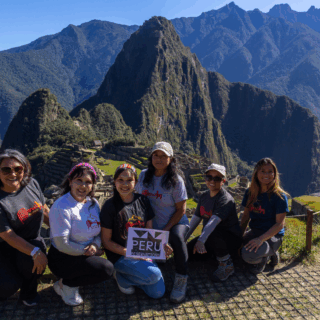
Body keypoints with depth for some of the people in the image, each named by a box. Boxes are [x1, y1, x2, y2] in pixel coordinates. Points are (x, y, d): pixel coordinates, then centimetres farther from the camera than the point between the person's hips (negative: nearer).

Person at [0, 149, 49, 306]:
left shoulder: (32, 184, -8)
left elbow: (45, 211, 5)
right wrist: (35, 252, -32)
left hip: (32, 240, 4)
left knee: (31, 260, -27)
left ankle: (28, 293, 7)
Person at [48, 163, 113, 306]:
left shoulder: (93, 203, 2)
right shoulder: (61, 207, -20)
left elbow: (100, 231, 8)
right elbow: (62, 244, -21)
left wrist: (95, 245, -13)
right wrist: (87, 251, -15)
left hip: (84, 255, 8)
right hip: (62, 259, -8)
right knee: (107, 268, -21)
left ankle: (67, 281, 9)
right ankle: (67, 285, -1)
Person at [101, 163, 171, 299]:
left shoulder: (143, 201, 0)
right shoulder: (110, 206, -13)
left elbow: (149, 231, 6)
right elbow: (106, 241, -9)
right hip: (120, 255, -5)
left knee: (158, 292, -4)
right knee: (154, 274, -26)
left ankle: (130, 274, 18)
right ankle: (121, 276, 2)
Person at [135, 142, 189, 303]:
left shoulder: (176, 180, -13)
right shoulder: (144, 175, 0)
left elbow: (181, 209, -11)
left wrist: (166, 229, -18)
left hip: (175, 223, -4)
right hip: (152, 226, 4)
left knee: (177, 237, -37)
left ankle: (181, 280, -19)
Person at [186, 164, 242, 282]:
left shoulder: (226, 200, -20)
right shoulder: (204, 196, 5)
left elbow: (214, 221, -36)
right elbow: (195, 219, 7)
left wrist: (201, 240, -47)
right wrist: (183, 239, 2)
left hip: (231, 239, -7)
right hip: (210, 238, 7)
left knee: (213, 234, -38)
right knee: (189, 251, -7)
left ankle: (227, 264, -11)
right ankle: (217, 253, 16)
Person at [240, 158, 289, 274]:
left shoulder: (279, 196, -12)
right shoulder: (250, 193, 3)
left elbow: (280, 224, -15)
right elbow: (246, 216, 9)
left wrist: (260, 239, -28)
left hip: (272, 236, -6)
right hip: (254, 232, 7)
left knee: (248, 255, -34)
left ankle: (265, 257, 4)